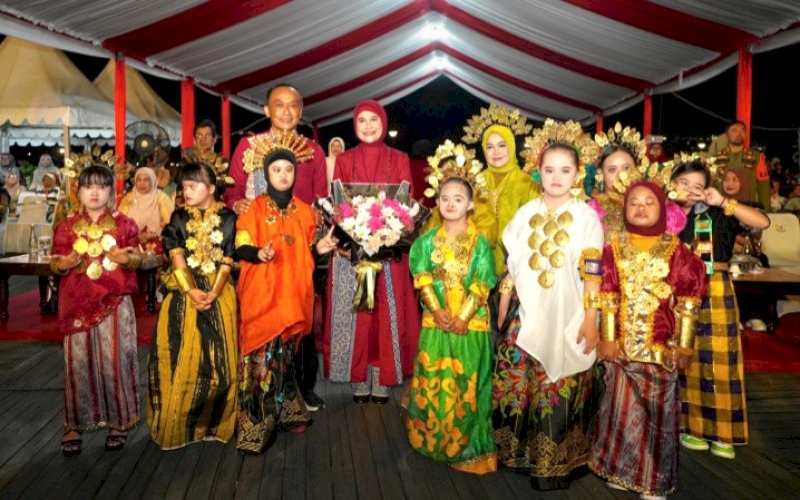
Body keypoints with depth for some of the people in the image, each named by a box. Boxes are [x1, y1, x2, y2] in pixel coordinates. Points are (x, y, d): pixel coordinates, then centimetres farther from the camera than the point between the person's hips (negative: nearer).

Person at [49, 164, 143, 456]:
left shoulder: (124, 224, 3)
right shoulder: (67, 227, 5)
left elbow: (137, 260, 5)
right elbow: (54, 264, 8)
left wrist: (126, 258, -17)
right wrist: (65, 263, -14)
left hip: (115, 303, -1)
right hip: (78, 305, 1)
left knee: (115, 362, 3)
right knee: (78, 363, 5)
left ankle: (119, 422, 16)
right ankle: (75, 424, 16)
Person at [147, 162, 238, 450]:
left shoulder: (228, 218, 2)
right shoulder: (179, 217, 6)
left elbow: (227, 261, -2)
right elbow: (176, 257, -2)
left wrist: (214, 292, -15)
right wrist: (191, 290, -15)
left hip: (218, 294, -1)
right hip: (184, 294, 1)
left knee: (219, 357, 1)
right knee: (181, 357, 0)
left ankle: (213, 421, 16)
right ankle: (176, 423, 14)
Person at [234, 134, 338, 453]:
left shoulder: (304, 211, 10)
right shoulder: (254, 208, -2)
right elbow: (240, 249, -7)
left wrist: (320, 248, -4)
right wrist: (259, 253, -27)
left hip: (294, 294, 4)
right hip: (261, 294, -4)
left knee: (285, 354, 12)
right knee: (262, 356, -7)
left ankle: (285, 412, 27)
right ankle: (254, 427, 2)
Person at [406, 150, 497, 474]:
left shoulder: (480, 243, -2)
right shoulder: (428, 241, 4)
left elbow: (482, 285, -6)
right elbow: (423, 280, -2)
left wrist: (463, 317, -15)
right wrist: (438, 311, -14)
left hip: (470, 324, -1)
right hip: (435, 322, 2)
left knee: (465, 384, 4)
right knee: (433, 382, 7)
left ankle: (464, 444, 16)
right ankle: (433, 439, 24)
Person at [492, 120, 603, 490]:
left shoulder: (587, 217, -1)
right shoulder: (526, 213, 8)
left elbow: (593, 273, -4)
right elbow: (512, 264, 11)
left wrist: (591, 318, -8)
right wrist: (502, 308, 11)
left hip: (566, 316, -3)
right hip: (525, 313, 3)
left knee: (559, 389, 2)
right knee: (515, 384, 5)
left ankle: (554, 463, 17)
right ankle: (519, 452, 24)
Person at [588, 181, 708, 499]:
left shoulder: (675, 250, -2)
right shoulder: (615, 247, 2)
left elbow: (687, 302, -1)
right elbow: (607, 297, 0)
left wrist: (684, 345, -2)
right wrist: (607, 338, -3)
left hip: (661, 347, -1)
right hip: (622, 344, 1)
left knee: (658, 411, 8)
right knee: (621, 407, 9)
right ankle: (620, 469, 26)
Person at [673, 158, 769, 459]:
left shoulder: (717, 213, 1)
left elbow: (762, 222, -9)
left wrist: (723, 202, -14)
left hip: (715, 291, -1)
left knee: (719, 360, 1)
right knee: (684, 359, 6)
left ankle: (722, 432, 13)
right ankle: (690, 425, 20)